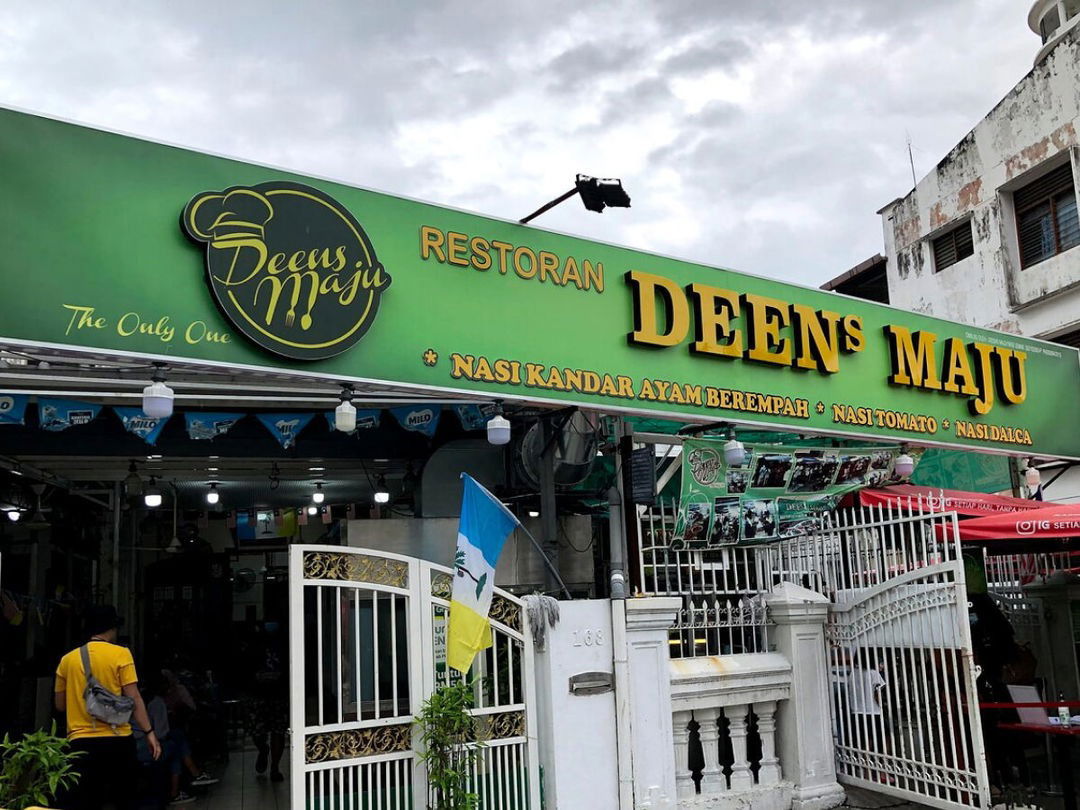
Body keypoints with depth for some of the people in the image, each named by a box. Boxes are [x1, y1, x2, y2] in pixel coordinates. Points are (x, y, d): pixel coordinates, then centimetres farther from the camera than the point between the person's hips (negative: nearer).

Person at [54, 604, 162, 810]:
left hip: (81, 741, 3)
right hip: (117, 740, -2)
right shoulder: (121, 654, -4)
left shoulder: (68, 659, 7)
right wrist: (149, 732, -5)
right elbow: (133, 698, -9)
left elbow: (60, 705, 14)